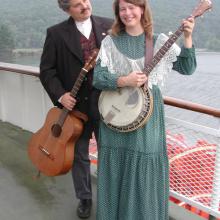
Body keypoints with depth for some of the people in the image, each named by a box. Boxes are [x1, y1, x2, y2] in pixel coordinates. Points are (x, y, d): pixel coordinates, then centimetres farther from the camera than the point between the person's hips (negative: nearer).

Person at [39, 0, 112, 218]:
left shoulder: (108, 26, 3)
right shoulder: (56, 33, -2)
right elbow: (46, 70, -1)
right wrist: (60, 94, -13)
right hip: (75, 105, -1)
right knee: (79, 155, 13)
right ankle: (84, 199, 35)